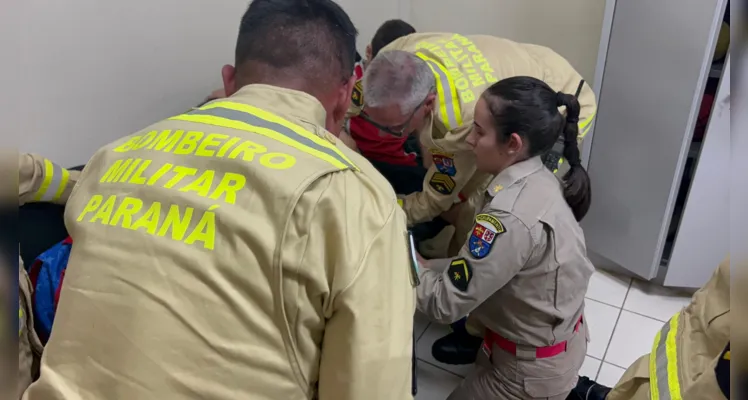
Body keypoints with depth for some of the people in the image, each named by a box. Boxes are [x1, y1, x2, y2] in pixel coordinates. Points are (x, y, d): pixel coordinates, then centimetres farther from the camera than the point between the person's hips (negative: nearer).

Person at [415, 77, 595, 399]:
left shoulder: (510, 218, -35)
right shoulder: (538, 181, -8)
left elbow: (445, 304, -27)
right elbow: (487, 264, -1)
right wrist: (429, 267, -6)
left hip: (535, 370, -8)